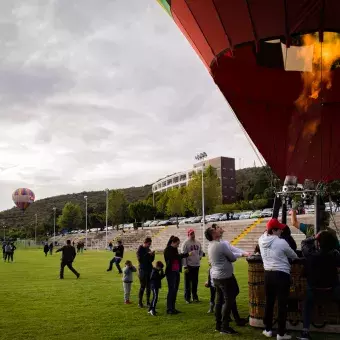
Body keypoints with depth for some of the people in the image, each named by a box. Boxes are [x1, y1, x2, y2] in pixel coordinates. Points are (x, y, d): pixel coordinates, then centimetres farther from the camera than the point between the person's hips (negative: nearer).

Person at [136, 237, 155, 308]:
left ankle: (148, 302, 13)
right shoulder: (140, 249, -6)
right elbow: (140, 259, -18)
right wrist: (148, 254, -21)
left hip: (149, 269, 6)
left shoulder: (148, 249, 12)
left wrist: (152, 255, -3)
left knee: (149, 286, 6)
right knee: (143, 286, -5)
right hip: (143, 270, -6)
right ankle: (140, 302, 3)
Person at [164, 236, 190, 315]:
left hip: (176, 272, 8)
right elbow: (176, 256, -23)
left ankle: (173, 308, 15)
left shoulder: (175, 249, 15)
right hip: (171, 272, -8)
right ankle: (169, 309, -2)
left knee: (175, 290, 8)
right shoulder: (168, 250, -10)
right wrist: (187, 254, -26)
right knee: (171, 290, -7)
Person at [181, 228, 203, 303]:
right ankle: (187, 298, 10)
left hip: (196, 265, 6)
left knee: (195, 282, 13)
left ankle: (195, 297, 23)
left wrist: (199, 257, 4)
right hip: (189, 265, -5)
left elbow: (201, 251, 24)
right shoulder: (186, 243, -9)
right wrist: (185, 266, -15)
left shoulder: (198, 243, 9)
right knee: (188, 282, 2)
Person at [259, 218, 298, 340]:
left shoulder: (261, 241, -2)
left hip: (268, 274, 6)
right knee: (282, 304, 3)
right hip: (281, 275, -6)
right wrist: (294, 257, 21)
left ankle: (268, 329, 26)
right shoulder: (281, 242, -16)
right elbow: (294, 256, 2)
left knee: (269, 302, 16)